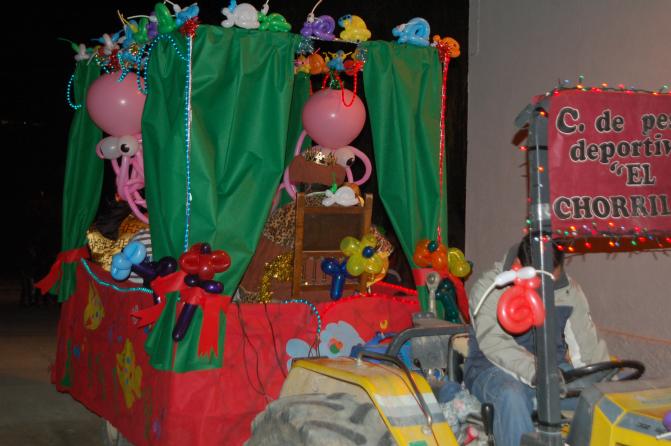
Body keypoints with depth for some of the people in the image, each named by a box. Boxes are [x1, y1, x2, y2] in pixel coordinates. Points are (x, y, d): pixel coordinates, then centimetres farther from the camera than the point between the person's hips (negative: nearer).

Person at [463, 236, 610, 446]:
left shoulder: (569, 290, 5)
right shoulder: (488, 288, -10)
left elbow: (589, 344, 4)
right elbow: (493, 342, -25)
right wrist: (534, 371, -39)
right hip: (494, 368, -4)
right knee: (511, 395, -38)